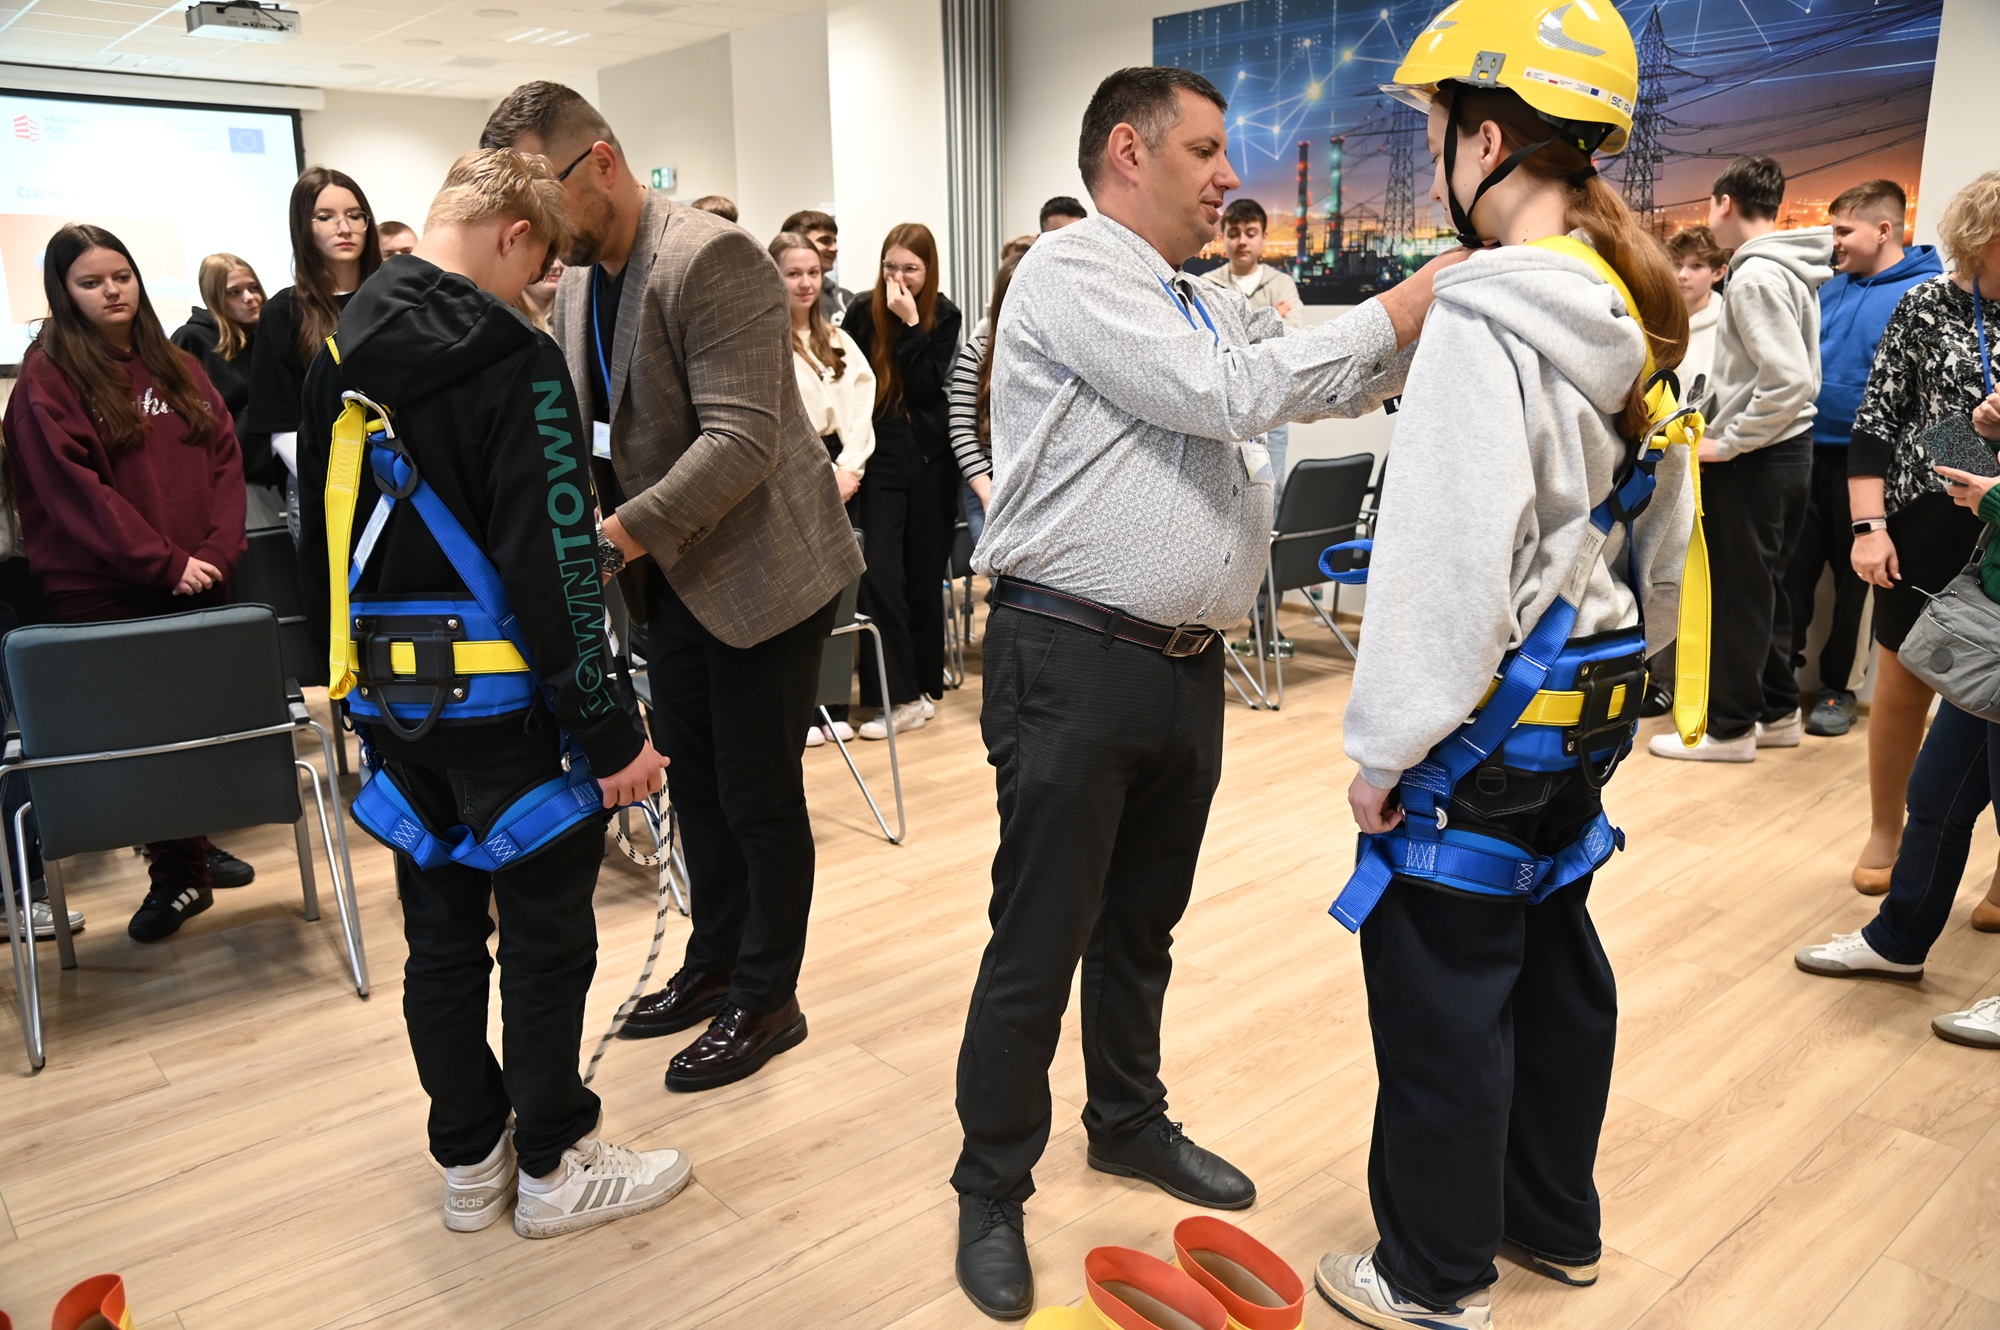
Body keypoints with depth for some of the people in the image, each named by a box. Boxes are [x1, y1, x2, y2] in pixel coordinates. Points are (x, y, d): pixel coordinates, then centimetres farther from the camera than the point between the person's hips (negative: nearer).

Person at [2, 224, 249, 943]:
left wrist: (216, 552, -7)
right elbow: (77, 490, -10)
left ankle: (189, 846, 26)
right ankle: (179, 874, 12)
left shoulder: (177, 367, 14)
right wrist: (164, 562, -14)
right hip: (106, 594, -4)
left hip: (197, 582, 4)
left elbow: (225, 460, 7)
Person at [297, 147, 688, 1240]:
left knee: (439, 931, 15)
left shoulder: (339, 358, 9)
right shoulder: (514, 362, -16)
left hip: (386, 694, 8)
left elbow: (321, 532, 15)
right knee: (546, 933, 6)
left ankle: (469, 1163, 28)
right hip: (496, 698, -7)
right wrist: (608, 732, -17)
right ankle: (551, 1170, 19)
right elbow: (552, 569, -21)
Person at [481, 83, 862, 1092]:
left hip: (764, 570, -8)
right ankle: (714, 965, 35)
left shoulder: (711, 258, -20)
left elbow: (741, 441, -28)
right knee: (692, 779, 17)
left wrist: (618, 535, -32)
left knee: (759, 792, 2)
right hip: (675, 575, 8)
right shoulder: (575, 280, 6)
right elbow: (586, 430, 12)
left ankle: (766, 999, 20)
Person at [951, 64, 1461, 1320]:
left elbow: (1320, 382, 17)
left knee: (1143, 925, 21)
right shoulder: (1073, 272, -9)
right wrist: (1398, 314, -10)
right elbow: (1226, 393, -18)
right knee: (1038, 945, 2)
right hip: (1074, 660, -8)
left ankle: (1130, 1121, 40)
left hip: (1186, 662, 8)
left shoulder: (1210, 307, 18)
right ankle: (993, 1191, 19)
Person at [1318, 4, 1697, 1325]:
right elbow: (1663, 535, 14)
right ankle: (1557, 1220, 40)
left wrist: (1387, 746, -15)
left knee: (1444, 1000, 5)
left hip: (1484, 727, -9)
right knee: (1557, 957, 21)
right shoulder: (1637, 320, 7)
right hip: (1585, 716, 9)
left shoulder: (1484, 325, -21)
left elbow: (1449, 568, -23)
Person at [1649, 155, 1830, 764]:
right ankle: (1778, 712, 27)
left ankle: (1729, 727, 11)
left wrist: (1725, 443, -18)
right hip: (1787, 451, 9)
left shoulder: (1756, 276, -18)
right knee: (1764, 587, 17)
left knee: (1736, 593, 0)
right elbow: (1794, 374, 15)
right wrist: (1717, 418, 14)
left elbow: (1791, 381, -26)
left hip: (1751, 461, -9)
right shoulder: (1792, 271, 11)